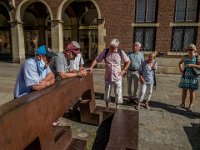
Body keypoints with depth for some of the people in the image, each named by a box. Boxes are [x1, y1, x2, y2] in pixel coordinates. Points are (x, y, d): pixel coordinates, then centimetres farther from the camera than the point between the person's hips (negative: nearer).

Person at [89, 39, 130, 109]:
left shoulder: (120, 52, -9)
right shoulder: (105, 52, -8)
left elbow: (128, 61, 3)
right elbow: (96, 59, -4)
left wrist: (124, 70, -2)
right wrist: (91, 67, -15)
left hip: (117, 77, -1)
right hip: (108, 77, 1)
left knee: (118, 93, 8)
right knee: (107, 92, 15)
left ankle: (117, 107, 28)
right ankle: (106, 107, 36)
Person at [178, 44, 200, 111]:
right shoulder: (185, 57, 4)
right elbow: (180, 63, 20)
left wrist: (193, 65, -23)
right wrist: (181, 70, 6)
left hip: (193, 77, -2)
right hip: (185, 76, 3)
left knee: (191, 91, 2)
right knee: (184, 90, 6)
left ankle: (190, 105, 13)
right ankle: (183, 103, 19)